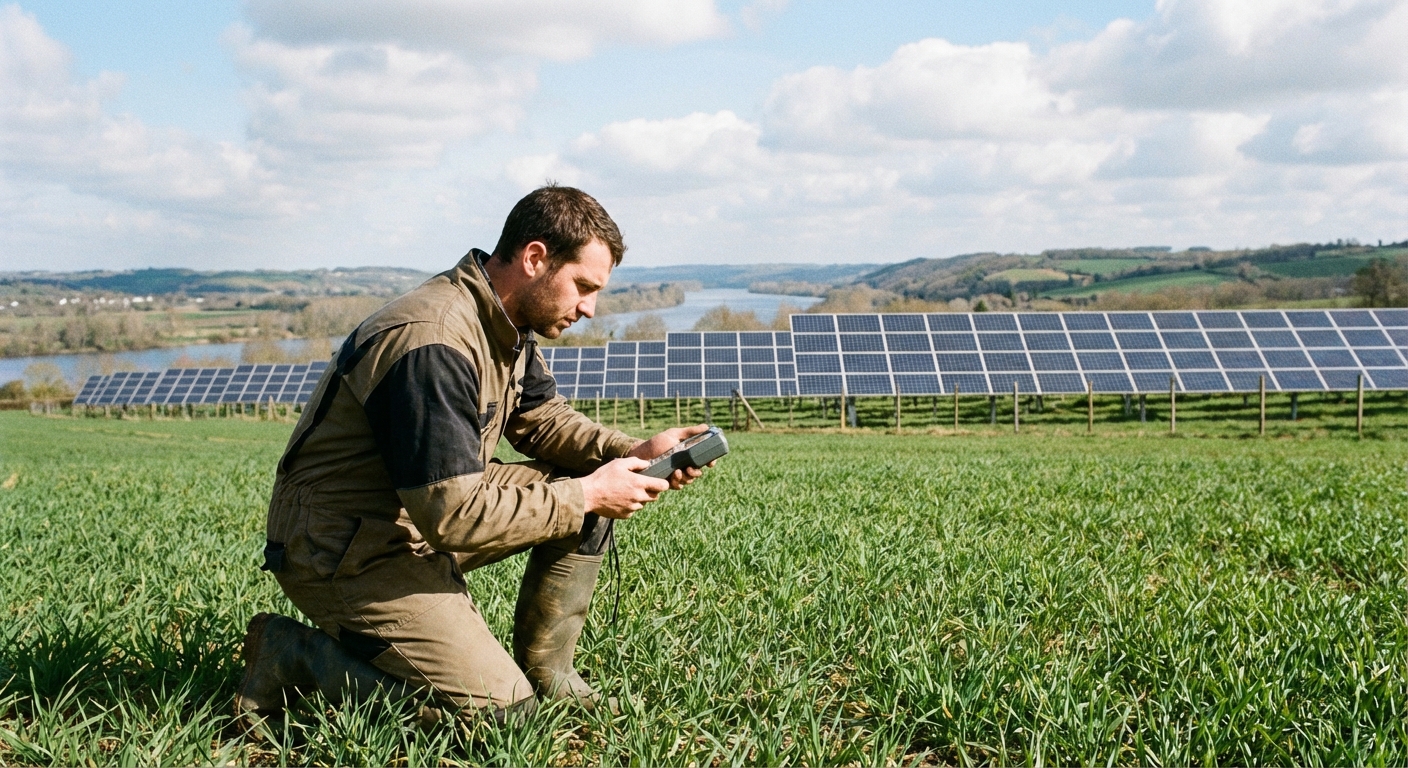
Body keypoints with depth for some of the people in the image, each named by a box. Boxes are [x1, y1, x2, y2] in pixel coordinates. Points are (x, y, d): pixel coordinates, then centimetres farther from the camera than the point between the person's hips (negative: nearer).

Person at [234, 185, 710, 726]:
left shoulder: (502, 321, 2)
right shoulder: (433, 342, -29)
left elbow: (540, 417, 13)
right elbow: (452, 516, -30)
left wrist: (632, 452, -5)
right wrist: (584, 496, -21)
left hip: (432, 506, 10)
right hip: (344, 552, -10)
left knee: (589, 484, 1)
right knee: (501, 710, -15)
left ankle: (544, 672, 10)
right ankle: (293, 654, -3)